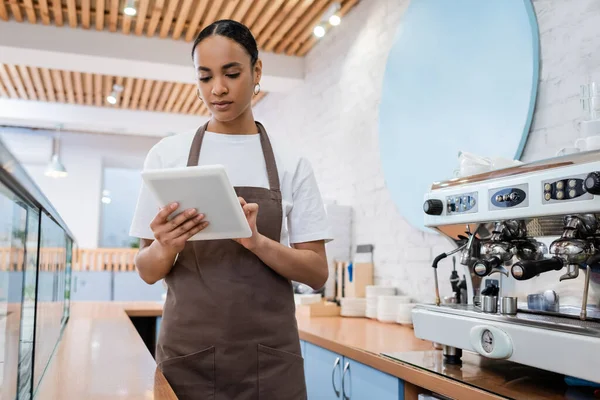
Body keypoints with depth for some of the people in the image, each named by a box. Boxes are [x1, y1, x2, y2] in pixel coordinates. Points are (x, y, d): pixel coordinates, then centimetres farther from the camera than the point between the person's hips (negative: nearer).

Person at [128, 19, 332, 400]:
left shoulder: (291, 164, -1)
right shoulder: (167, 155, 0)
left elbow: (318, 273, -2)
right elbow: (148, 271, 3)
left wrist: (256, 241, -20)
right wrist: (166, 247, -19)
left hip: (269, 359, 0)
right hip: (187, 355, 0)